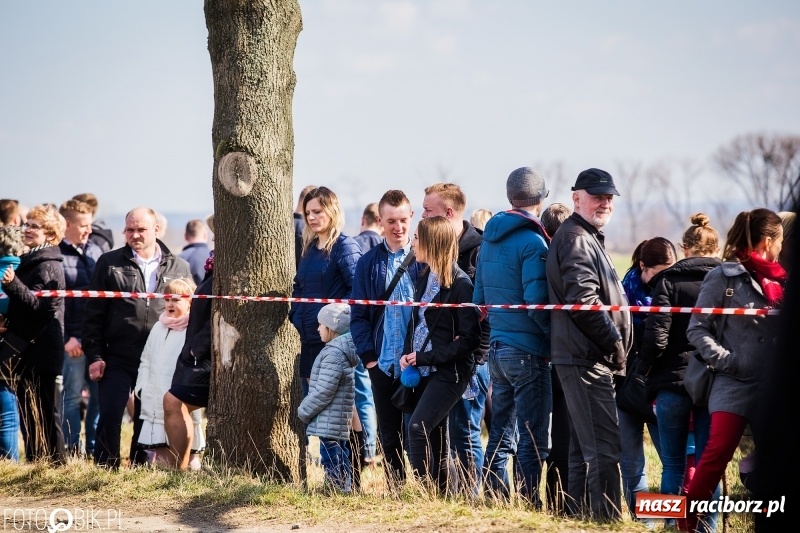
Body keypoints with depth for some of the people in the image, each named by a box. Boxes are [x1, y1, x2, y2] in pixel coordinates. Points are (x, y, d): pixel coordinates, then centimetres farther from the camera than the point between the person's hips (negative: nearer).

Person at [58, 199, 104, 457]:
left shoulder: (94, 251, 13)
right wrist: (65, 338, -14)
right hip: (73, 340, -6)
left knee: (100, 394, 7)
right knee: (72, 395, 1)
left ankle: (94, 449, 17)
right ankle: (72, 452, 9)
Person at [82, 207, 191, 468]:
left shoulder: (179, 268, 6)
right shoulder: (109, 263, 3)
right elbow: (93, 314, 2)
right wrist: (94, 356, -5)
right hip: (117, 359, -1)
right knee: (109, 417, -6)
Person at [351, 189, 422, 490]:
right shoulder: (369, 263, 8)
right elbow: (359, 315, 8)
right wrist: (368, 356, -3)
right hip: (383, 363, 3)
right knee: (389, 435, 8)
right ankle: (395, 491, 16)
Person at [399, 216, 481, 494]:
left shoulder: (460, 284, -13)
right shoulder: (425, 278, 10)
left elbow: (469, 339, -16)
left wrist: (425, 357, -16)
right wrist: (407, 354, 1)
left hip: (449, 372, -8)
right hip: (425, 371, 8)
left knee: (418, 427, -20)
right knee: (433, 436, 10)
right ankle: (439, 493, 17)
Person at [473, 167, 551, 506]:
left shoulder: (490, 240, 10)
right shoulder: (533, 242, -14)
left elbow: (479, 297, 16)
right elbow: (536, 303, -20)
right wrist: (556, 337, -8)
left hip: (497, 348, 8)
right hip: (529, 351, -8)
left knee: (501, 433, 14)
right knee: (533, 439, -2)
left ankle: (496, 499, 17)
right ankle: (528, 503, -1)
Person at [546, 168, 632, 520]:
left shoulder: (588, 237, 22)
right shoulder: (576, 239, -10)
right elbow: (583, 299, -19)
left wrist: (615, 344, 15)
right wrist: (614, 341, -13)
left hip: (583, 357, 11)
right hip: (587, 358, -11)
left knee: (584, 448, 14)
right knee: (605, 448, -12)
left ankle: (578, 515, 19)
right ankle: (606, 519, -13)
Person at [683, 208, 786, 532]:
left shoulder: (779, 280, 14)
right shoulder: (724, 277, -1)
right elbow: (697, 329, -3)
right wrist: (726, 360, -13)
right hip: (735, 382, -5)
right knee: (719, 450, -14)